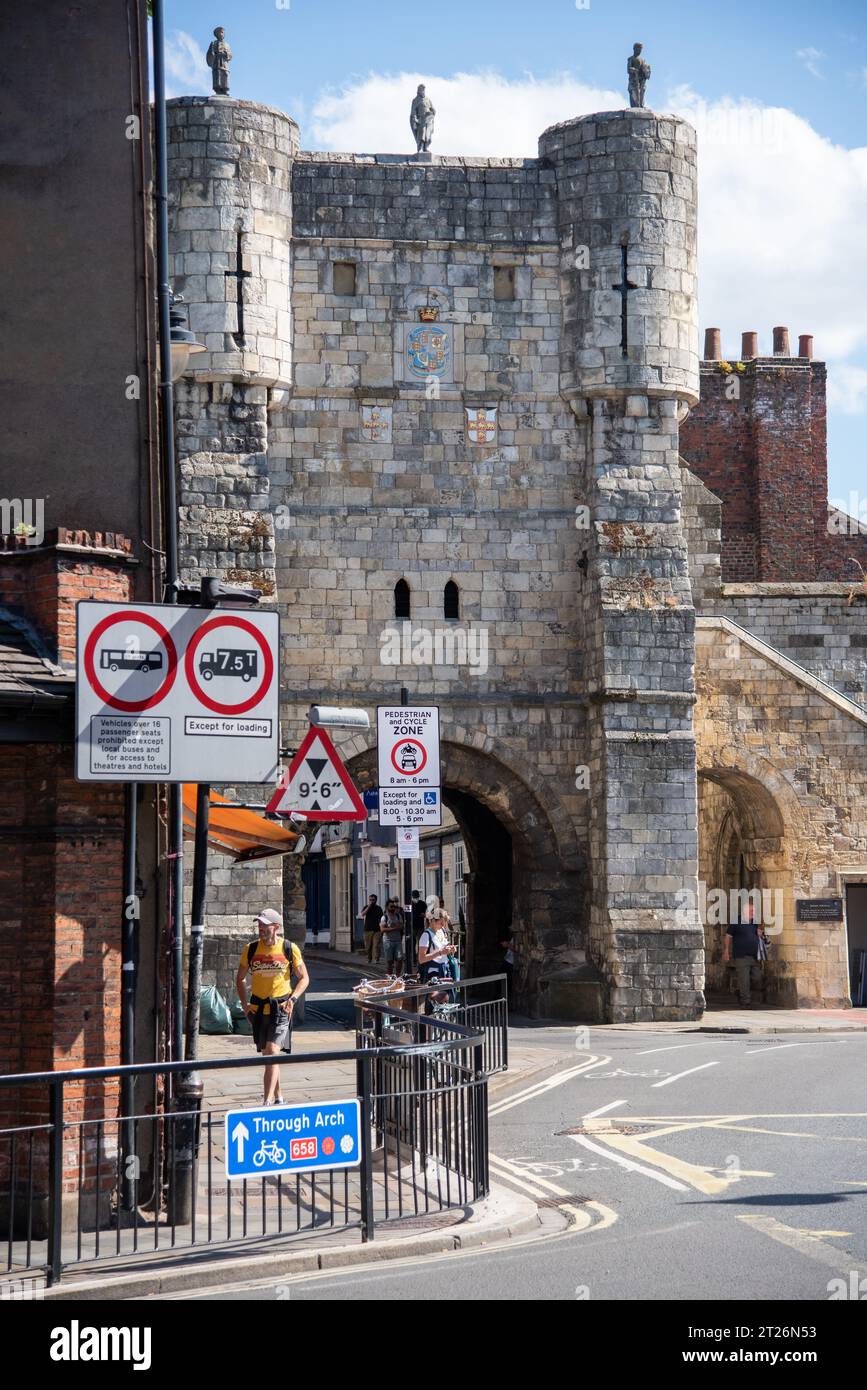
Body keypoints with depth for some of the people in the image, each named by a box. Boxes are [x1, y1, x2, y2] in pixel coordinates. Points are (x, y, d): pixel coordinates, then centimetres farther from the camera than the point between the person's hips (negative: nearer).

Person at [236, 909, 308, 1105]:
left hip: (281, 1008, -4)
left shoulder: (289, 949, -4)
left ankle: (268, 1101, -20)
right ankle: (278, 1097, 29)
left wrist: (293, 998, -10)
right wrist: (244, 1003, 5)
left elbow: (304, 977, 5)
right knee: (267, 1055, 13)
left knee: (272, 1052, -16)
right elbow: (240, 978, 16)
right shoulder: (251, 949, 3)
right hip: (258, 1008, 4)